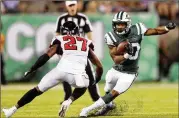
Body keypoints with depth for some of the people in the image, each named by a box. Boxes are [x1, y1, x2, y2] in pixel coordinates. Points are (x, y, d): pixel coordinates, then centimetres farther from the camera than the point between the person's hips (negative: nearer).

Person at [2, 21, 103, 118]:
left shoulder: (60, 41, 21)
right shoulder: (86, 44, 28)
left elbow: (46, 56, 7)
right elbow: (99, 66, 28)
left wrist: (32, 70, 12)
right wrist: (98, 78, 45)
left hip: (61, 69, 0)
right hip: (78, 73, 0)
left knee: (38, 90, 15)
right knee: (82, 87, 34)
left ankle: (13, 110, 13)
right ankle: (69, 101, 6)